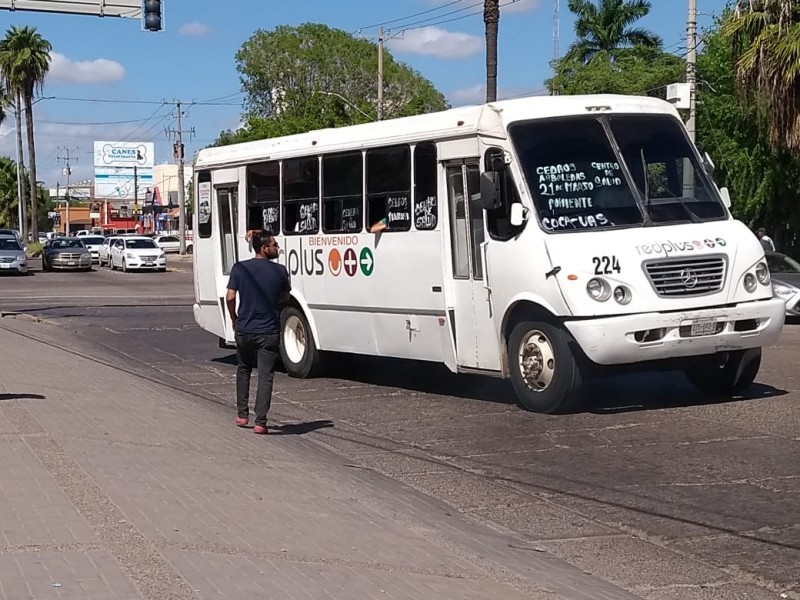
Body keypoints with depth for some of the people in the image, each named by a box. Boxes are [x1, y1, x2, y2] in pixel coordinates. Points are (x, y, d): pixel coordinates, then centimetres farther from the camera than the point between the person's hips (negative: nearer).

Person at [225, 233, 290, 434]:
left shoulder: (240, 268, -4)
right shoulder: (280, 271, -5)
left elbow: (230, 298, -7)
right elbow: (285, 298, 8)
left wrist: (234, 319, 8)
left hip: (244, 329, 2)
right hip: (269, 331, -2)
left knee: (243, 370, 22)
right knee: (265, 376, 1)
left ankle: (242, 414, 23)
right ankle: (260, 421, -4)